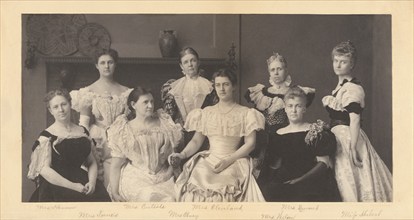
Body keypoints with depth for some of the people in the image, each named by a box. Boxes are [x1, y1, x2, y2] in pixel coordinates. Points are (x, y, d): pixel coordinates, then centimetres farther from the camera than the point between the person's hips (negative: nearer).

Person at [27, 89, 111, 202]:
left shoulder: (83, 132, 15)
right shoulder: (47, 136, 0)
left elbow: (91, 162, 16)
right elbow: (44, 169, -9)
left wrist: (92, 181, -5)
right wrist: (73, 186, -14)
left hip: (81, 180, 4)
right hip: (56, 186, -4)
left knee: (102, 196, -19)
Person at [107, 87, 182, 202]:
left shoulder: (164, 123, 9)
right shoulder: (124, 130, 1)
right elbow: (116, 165, 0)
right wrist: (115, 193, -5)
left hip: (164, 176, 3)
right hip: (136, 178, -3)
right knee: (150, 197, -29)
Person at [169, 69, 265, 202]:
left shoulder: (245, 113, 9)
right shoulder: (206, 113, 17)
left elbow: (250, 143, 1)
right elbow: (196, 141, 14)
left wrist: (228, 161, -12)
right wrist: (182, 154, -7)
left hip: (234, 161, -2)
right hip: (208, 160, 2)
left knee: (225, 181, -34)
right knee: (198, 178, -29)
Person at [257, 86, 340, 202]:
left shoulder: (315, 131, 6)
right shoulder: (278, 135, 18)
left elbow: (324, 163, -2)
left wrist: (301, 179, -13)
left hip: (309, 181, -3)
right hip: (284, 181, 3)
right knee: (269, 190, -30)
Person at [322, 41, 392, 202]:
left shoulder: (353, 88, -15)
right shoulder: (340, 85, 15)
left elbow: (355, 119, -22)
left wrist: (353, 148, -27)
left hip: (348, 138, -9)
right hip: (336, 136, 9)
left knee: (350, 181, -5)